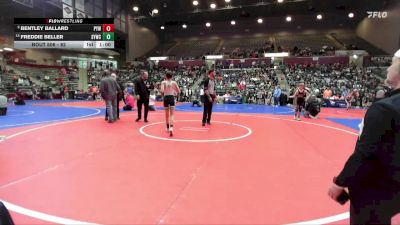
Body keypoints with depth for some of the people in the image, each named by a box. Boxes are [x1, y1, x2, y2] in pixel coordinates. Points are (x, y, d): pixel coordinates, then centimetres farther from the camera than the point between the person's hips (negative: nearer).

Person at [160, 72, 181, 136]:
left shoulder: (163, 82, -2)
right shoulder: (174, 82, 1)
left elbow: (162, 91, -16)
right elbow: (179, 91, 2)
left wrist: (163, 95, 4)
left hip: (166, 98, 1)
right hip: (172, 98, 0)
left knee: (167, 114, 17)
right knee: (171, 114, -2)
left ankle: (168, 128, 31)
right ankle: (171, 128, -23)